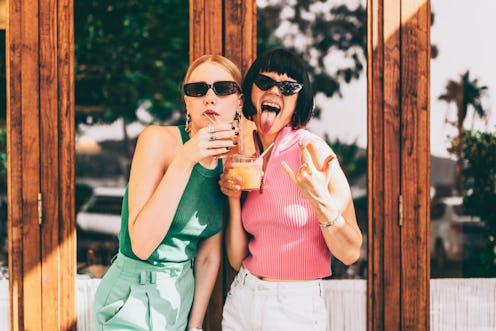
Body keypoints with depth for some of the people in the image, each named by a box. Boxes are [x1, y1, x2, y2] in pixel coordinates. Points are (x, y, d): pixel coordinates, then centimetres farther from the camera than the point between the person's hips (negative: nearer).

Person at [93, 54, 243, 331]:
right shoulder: (159, 139, -16)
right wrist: (184, 161, -29)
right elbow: (142, 244, -25)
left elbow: (209, 256, 7)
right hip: (134, 300, -6)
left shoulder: (229, 162, 1)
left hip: (183, 296, 6)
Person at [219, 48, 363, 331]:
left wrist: (321, 200, -29)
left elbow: (350, 253, -15)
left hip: (297, 308, -5)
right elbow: (237, 259, 3)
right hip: (242, 300, 5)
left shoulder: (311, 150, -12)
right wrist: (234, 199, -8)